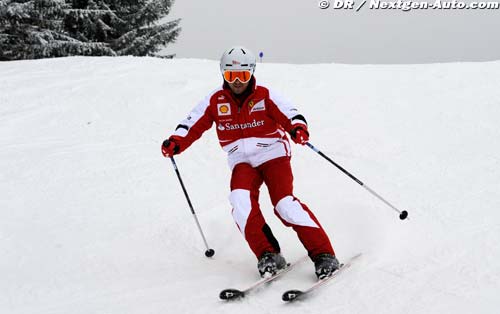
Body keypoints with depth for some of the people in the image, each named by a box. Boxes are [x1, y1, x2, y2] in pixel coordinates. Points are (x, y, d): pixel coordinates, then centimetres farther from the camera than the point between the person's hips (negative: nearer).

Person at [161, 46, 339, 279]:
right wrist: (175, 142, -18)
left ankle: (323, 255, -18)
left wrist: (298, 129, -36)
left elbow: (291, 115, -13)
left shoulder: (265, 96, -5)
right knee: (241, 200, -26)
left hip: (272, 155, -3)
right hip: (242, 161, 3)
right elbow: (192, 125, 1)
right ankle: (267, 255, -19)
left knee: (284, 203, -21)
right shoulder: (215, 101, 2)